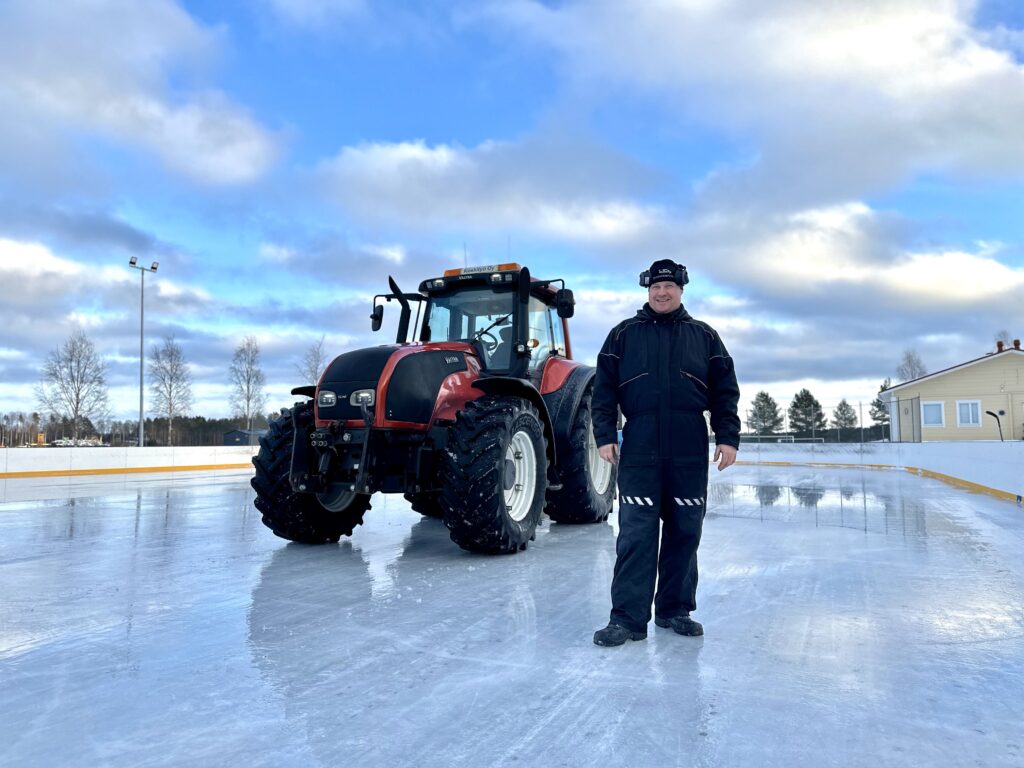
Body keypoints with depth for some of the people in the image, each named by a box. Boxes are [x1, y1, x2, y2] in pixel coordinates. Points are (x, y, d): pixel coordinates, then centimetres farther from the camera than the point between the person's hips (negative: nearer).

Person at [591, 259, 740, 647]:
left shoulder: (704, 336, 12)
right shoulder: (623, 335, 9)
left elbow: (725, 391, 10)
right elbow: (604, 389, 5)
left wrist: (727, 436, 1)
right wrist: (604, 435, -4)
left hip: (690, 453, 2)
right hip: (639, 450, -2)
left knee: (685, 533, 8)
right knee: (635, 534, -4)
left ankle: (675, 609, 21)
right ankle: (628, 617, 2)